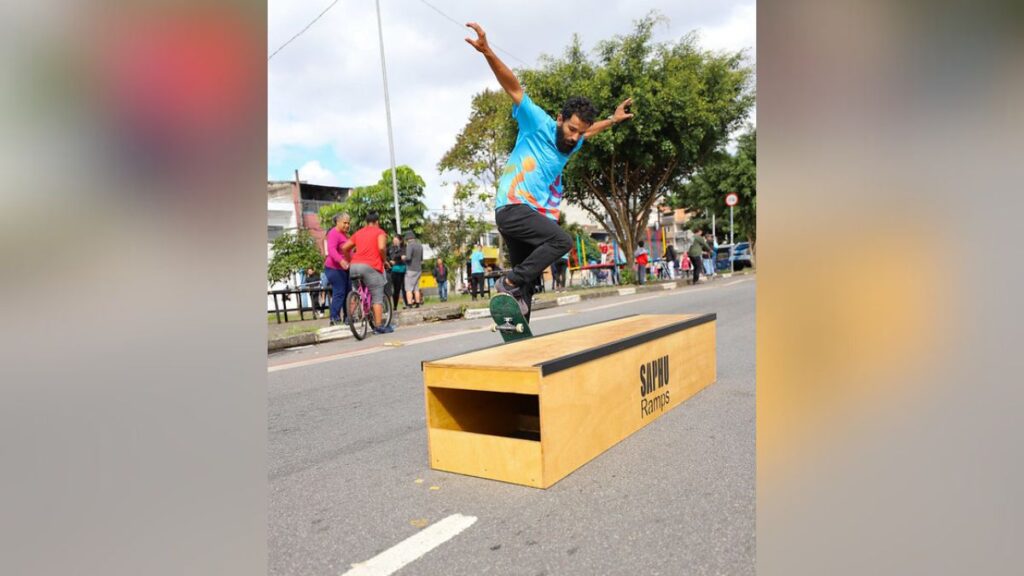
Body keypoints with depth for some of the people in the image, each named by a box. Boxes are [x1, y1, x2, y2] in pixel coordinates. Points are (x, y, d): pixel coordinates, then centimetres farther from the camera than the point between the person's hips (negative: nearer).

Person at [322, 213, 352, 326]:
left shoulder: (345, 234, 18)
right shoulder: (334, 233, -13)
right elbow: (331, 250, -27)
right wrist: (341, 260, -42)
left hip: (344, 268, 10)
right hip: (334, 268, -10)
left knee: (347, 292, 10)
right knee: (339, 293, -13)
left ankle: (347, 318, 17)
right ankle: (334, 319, -10)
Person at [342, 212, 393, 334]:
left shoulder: (358, 233, 23)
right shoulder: (380, 232, 7)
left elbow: (344, 248, 17)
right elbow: (381, 247, -12)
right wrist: (384, 260, 4)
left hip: (354, 266, 6)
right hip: (370, 266, -6)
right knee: (377, 298, 0)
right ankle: (379, 326, -2)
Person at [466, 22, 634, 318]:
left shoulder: (571, 144, 17)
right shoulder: (538, 124, -4)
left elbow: (589, 130, 41)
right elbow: (514, 87, -14)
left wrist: (613, 119, 51)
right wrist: (488, 53, -24)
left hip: (536, 215, 8)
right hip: (512, 209, -8)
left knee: (525, 290, 5)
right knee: (562, 240, -27)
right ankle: (509, 282, -19)